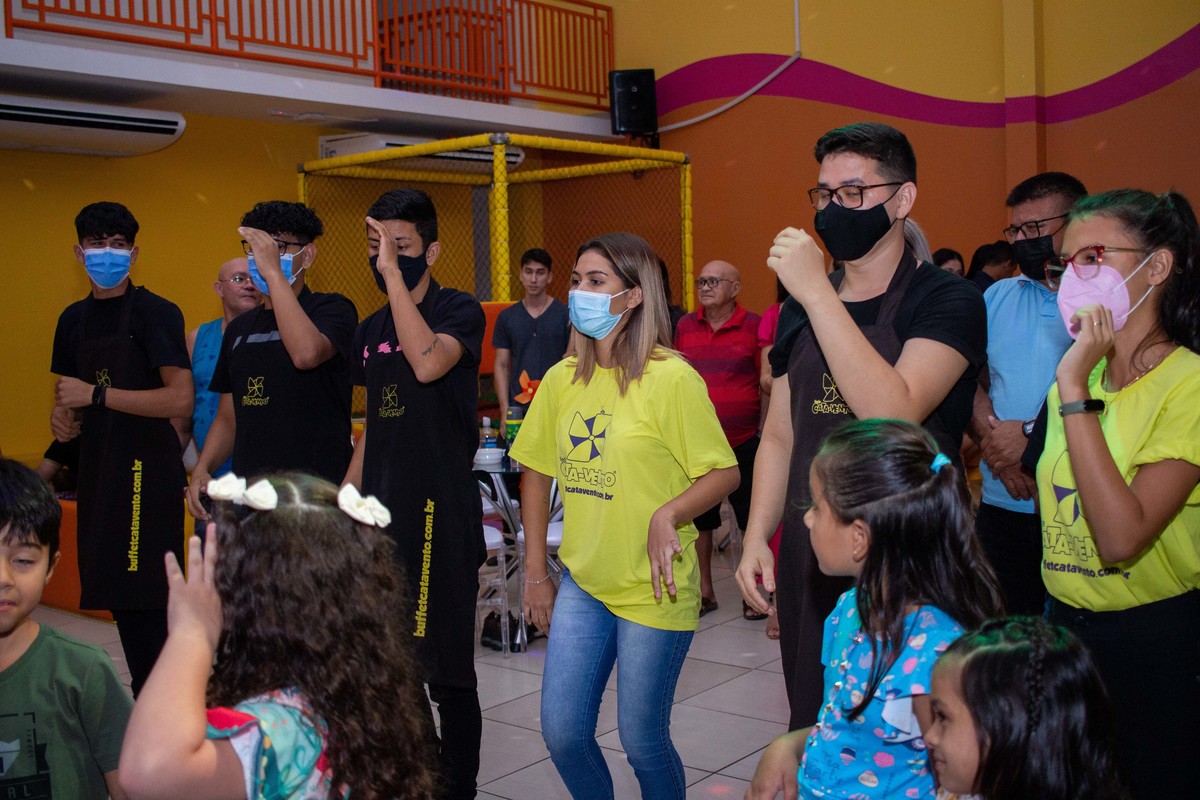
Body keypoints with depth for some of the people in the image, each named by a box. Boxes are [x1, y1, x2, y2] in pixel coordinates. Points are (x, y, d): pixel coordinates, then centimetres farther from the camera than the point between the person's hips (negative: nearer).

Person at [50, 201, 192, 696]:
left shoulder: (156, 313, -10)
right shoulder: (74, 319, 13)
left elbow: (180, 400, -20)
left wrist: (96, 395, -17)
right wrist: (64, 417, 3)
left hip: (147, 470, -8)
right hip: (98, 469, 8)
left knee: (147, 595, -8)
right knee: (117, 595, 13)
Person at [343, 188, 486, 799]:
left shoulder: (459, 311, -7)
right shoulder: (372, 329, 13)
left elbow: (427, 364, -29)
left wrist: (395, 274, -24)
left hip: (441, 515, -7)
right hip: (381, 514, 7)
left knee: (446, 670, 2)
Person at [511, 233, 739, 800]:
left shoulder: (670, 379, -13)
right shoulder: (562, 378, 3)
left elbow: (724, 473, -11)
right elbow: (536, 474, 11)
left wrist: (668, 514, -28)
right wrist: (535, 573, 9)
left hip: (653, 589, -5)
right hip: (582, 582, 5)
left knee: (642, 741, 7)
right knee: (562, 732, 7)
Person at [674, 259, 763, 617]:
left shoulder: (753, 326, -4)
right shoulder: (685, 326, 7)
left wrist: (764, 430, -4)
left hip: (743, 443, -3)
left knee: (753, 521, 4)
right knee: (698, 520, 12)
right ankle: (704, 591, 25)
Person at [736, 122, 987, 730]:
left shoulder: (946, 301, -8)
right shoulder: (800, 308, 10)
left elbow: (893, 414, -24)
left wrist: (817, 293, -23)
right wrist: (756, 537, 3)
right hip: (807, 552, 5)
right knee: (811, 731, 14)